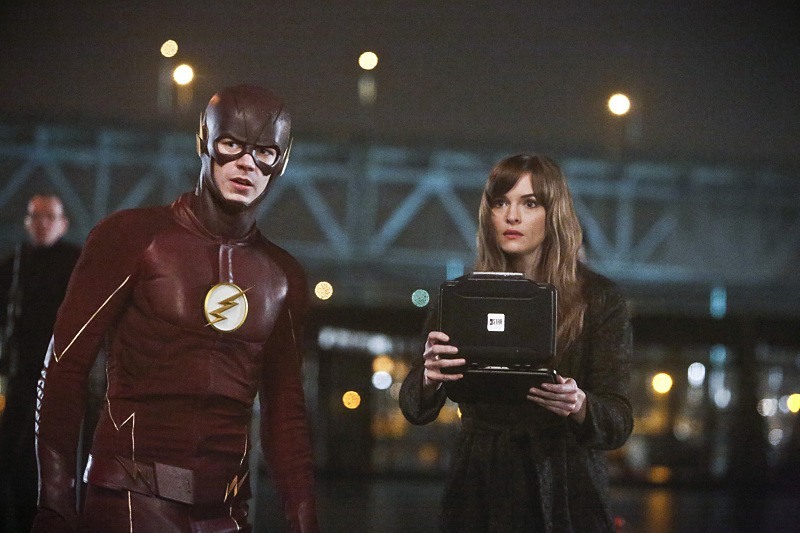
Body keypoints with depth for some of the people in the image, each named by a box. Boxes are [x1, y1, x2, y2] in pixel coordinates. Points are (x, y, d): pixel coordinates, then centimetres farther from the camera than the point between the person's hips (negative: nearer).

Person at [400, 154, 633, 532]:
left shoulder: (597, 298, -2)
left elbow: (618, 423, -8)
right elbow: (415, 409, -5)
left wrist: (579, 406, -30)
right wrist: (429, 377, -29)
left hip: (564, 498, -1)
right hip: (479, 489, 1)